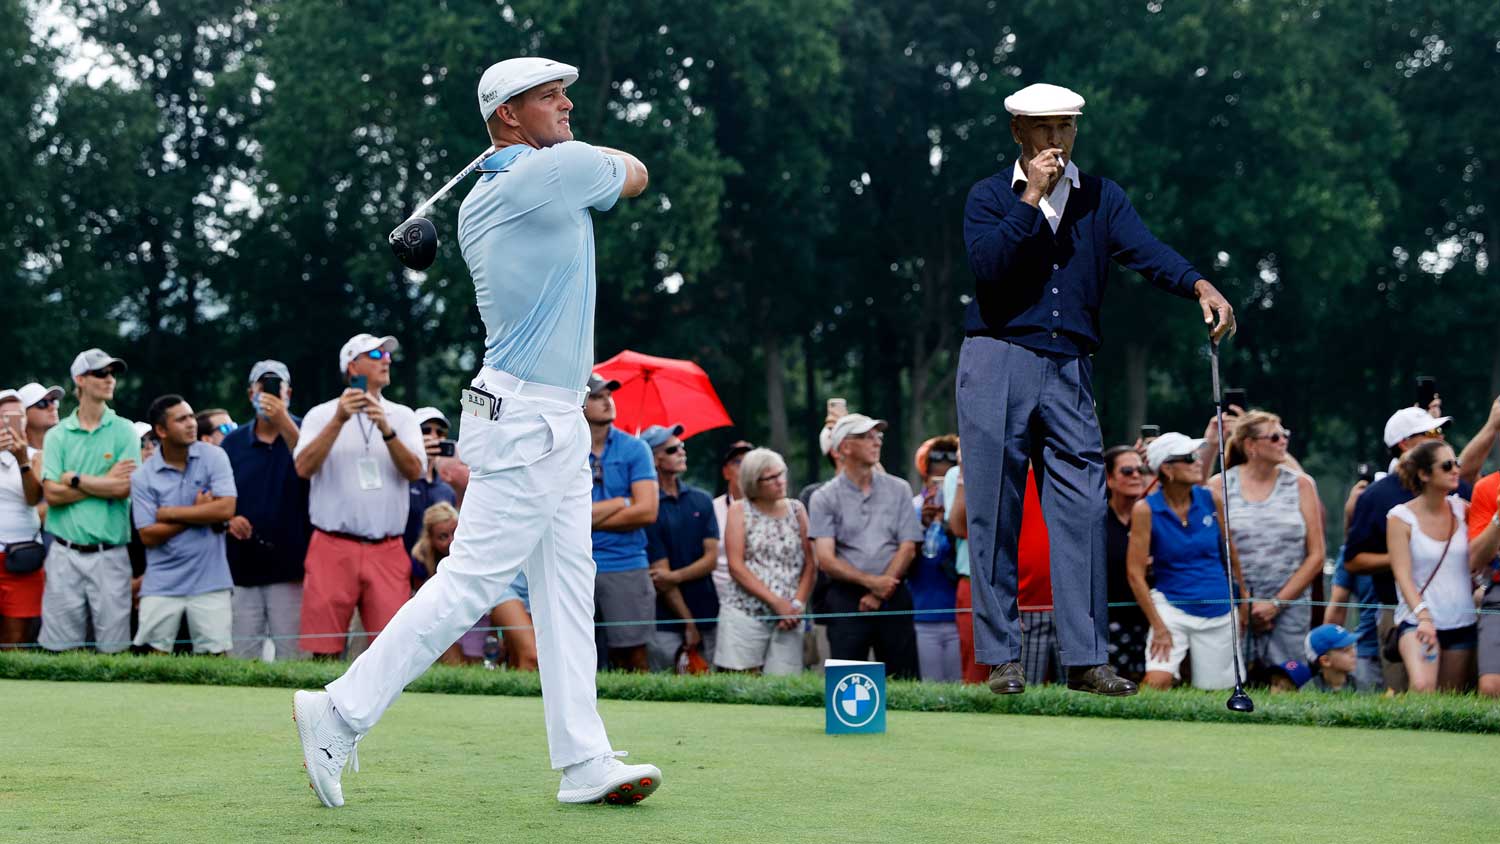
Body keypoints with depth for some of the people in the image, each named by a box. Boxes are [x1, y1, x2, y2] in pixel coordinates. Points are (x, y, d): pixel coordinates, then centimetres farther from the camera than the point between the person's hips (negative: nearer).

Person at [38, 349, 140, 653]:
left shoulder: (124, 431, 4)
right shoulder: (57, 435, 7)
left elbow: (124, 488, -8)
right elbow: (51, 494, -4)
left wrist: (76, 479, -4)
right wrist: (105, 482, -6)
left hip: (110, 555, -1)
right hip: (65, 554, 1)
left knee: (113, 648, -1)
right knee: (60, 649, 2)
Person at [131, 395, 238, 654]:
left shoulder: (213, 457, -1)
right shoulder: (144, 477, -1)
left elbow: (226, 509, -12)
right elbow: (148, 536, -6)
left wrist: (169, 513, -7)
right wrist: (199, 512, -9)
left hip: (209, 581, 0)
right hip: (162, 584, 0)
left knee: (215, 653, -1)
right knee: (155, 653, 2)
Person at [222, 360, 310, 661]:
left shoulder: (302, 431, 2)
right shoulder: (233, 442, 12)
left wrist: (284, 422, -30)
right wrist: (229, 518, -3)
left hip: (290, 565, -3)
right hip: (243, 565, 3)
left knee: (291, 653, -2)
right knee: (242, 656, 4)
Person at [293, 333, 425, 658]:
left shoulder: (402, 416, 14)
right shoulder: (321, 415, 8)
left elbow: (414, 471, -2)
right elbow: (304, 467, -8)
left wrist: (387, 431, -17)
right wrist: (339, 421, -17)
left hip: (387, 552, 2)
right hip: (332, 548, -2)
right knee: (324, 651, -2)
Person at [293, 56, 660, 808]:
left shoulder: (477, 202, 12)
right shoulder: (557, 171, -13)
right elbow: (636, 175, 6)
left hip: (559, 424, 10)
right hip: (525, 417, -10)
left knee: (567, 590, 8)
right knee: (470, 584, -9)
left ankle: (583, 760, 8)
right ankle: (340, 714, -6)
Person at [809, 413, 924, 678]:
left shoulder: (898, 490, 11)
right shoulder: (825, 498, 4)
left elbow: (908, 548, 5)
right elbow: (825, 559, -5)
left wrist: (879, 593, -6)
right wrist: (871, 581, -16)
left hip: (893, 597, 2)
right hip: (846, 599, -2)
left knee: (902, 679, -2)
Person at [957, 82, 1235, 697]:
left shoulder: (1101, 197, 11)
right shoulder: (989, 196, 6)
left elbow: (1144, 251, -6)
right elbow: (987, 264, -12)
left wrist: (1199, 285, -25)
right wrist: (1031, 198, -12)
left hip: (1070, 372, 2)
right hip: (996, 367, -2)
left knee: (1082, 511, -4)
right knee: (996, 513, -1)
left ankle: (1086, 659, -3)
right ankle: (1001, 655, 5)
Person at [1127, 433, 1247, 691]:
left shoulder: (1211, 499, -1)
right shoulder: (1146, 510, -10)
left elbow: (1230, 551, 12)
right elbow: (1136, 574, -10)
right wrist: (1159, 627, -13)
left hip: (1219, 611, 3)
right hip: (1171, 606, -3)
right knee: (1157, 683, -24)